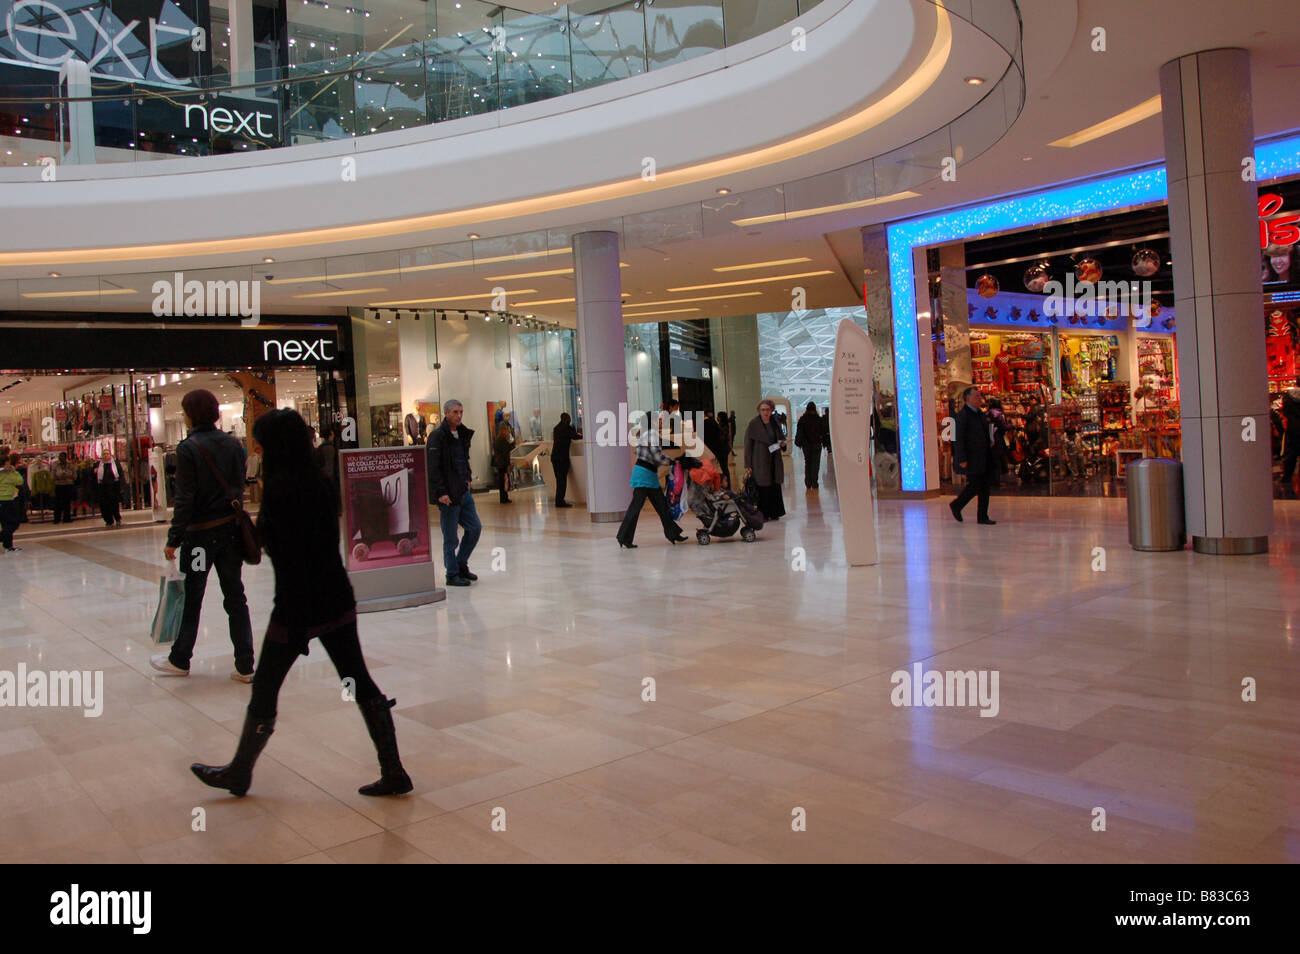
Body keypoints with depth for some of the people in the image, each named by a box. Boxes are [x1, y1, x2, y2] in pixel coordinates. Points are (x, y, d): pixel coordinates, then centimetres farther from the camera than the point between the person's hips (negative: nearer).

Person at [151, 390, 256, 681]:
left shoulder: (188, 449, -12)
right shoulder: (232, 444, 4)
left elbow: (185, 498, -14)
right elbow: (239, 486, 7)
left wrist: (173, 539, -10)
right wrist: (235, 517, 16)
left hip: (201, 533, -5)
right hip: (232, 528, 5)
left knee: (191, 598, 10)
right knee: (235, 596, 8)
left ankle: (180, 660, 26)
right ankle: (245, 666, 9)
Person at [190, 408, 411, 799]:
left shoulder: (281, 489, -17)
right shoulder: (320, 481, 5)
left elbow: (291, 561, -21)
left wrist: (296, 625, -18)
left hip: (298, 606, -7)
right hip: (337, 601, 7)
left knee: (264, 690, 13)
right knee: (360, 684, 10)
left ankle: (239, 773, 32)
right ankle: (394, 773, 14)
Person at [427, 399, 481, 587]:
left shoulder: (462, 434, 13)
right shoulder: (437, 436, -12)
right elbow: (433, 467, -17)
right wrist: (440, 492, -20)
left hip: (463, 492, 8)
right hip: (448, 495, -8)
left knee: (475, 528, 10)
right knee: (450, 538, 0)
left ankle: (461, 564, 26)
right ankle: (452, 575, 11)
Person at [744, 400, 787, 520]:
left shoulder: (775, 423, 9)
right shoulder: (753, 424, -7)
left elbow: (780, 438, 23)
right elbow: (748, 445, -7)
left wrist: (782, 443, -3)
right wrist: (748, 466, -11)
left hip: (774, 461, 5)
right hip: (760, 462, -5)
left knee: (775, 487, 7)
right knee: (762, 489, -4)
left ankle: (774, 513, 16)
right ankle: (763, 514, 4)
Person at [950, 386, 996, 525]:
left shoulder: (979, 413, 14)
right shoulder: (962, 415, -13)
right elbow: (958, 439, -17)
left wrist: (989, 441, 11)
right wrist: (962, 460, -21)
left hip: (983, 458, 8)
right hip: (971, 459, -8)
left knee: (984, 487, 7)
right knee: (974, 485, -5)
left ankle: (982, 517, 14)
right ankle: (956, 505, 17)